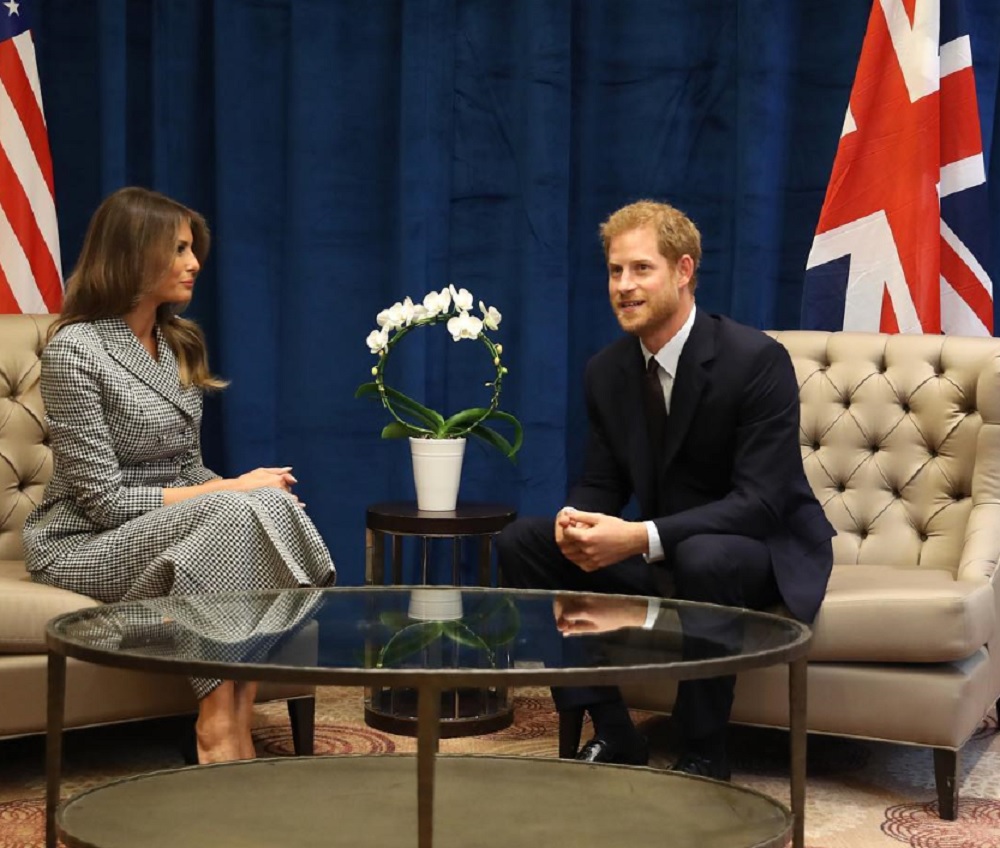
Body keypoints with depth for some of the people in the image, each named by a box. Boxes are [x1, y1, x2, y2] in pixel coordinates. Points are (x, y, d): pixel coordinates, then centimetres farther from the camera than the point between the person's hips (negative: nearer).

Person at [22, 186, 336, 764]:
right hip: (84, 544, -7)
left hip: (173, 523, 7)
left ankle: (232, 727, -27)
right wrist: (229, 491, -19)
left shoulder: (180, 343, 11)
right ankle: (222, 732, -28)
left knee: (270, 507, -25)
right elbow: (102, 498, -17)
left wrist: (240, 491, -9)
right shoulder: (74, 349, -13)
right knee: (239, 517, -31)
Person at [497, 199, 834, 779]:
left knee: (703, 557, -40)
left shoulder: (757, 360, -20)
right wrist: (577, 520, -20)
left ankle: (704, 753, -19)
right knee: (522, 542, -7)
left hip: (765, 552, -7)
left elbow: (761, 502, -25)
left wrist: (641, 537, -35)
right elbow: (603, 483, 7)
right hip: (662, 554, 7)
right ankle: (612, 733, -6)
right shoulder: (607, 371, 0)